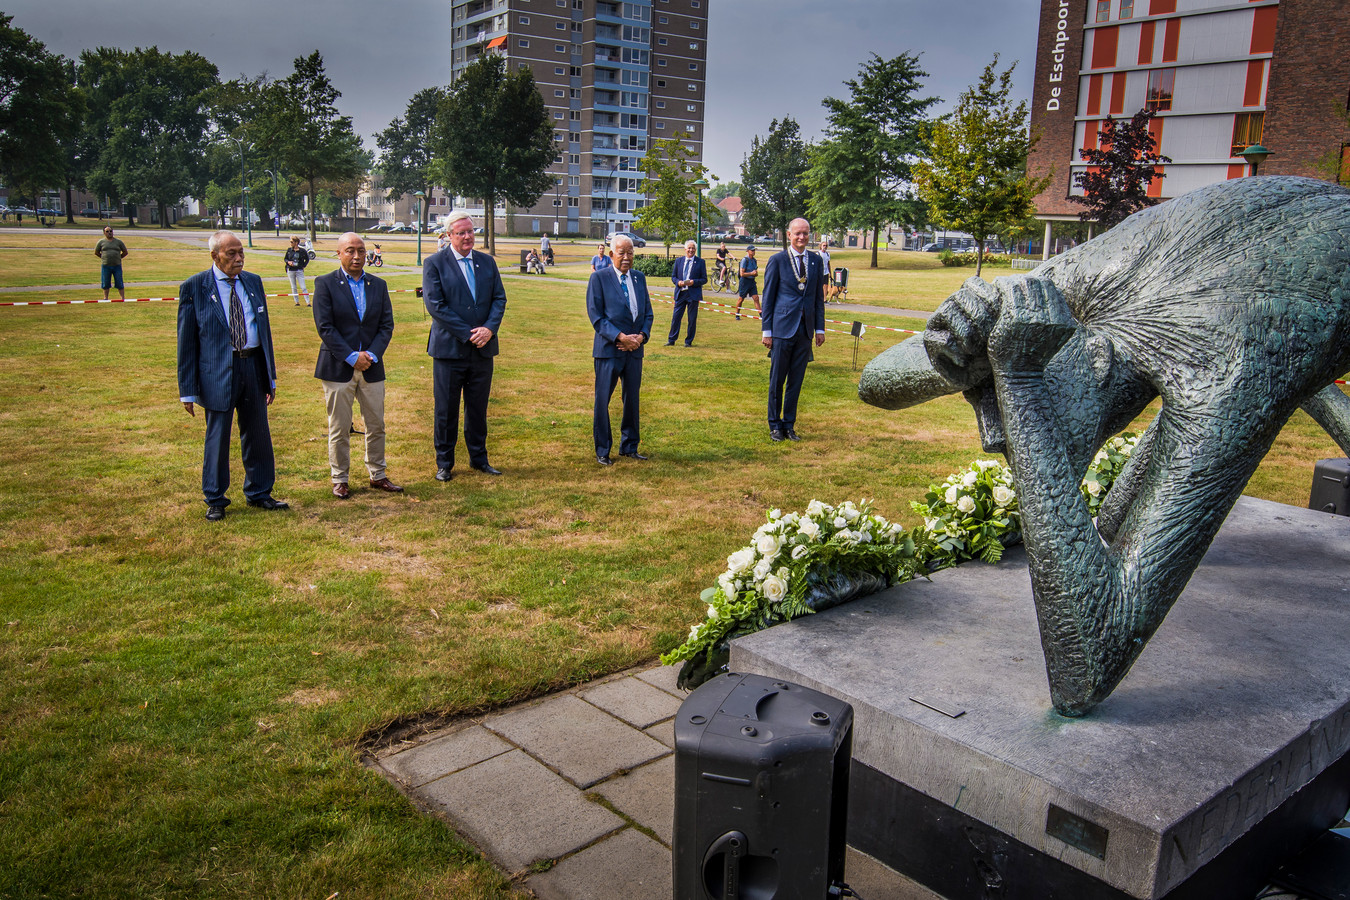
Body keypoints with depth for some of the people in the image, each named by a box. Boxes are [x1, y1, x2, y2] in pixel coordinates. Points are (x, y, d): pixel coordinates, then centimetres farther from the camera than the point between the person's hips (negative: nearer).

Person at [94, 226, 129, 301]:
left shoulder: (118, 242, 7)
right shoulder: (101, 242, 7)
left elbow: (125, 252, 15)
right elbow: (96, 252, 17)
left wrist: (118, 258, 10)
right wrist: (104, 257, 11)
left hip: (117, 266, 0)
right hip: (106, 266, 1)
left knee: (119, 283, -2)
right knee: (105, 283, 4)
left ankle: (123, 298, 2)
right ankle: (105, 298, 13)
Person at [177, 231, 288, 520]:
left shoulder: (253, 282, 9)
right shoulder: (193, 287, -5)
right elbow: (186, 342, -4)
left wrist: (270, 376, 12)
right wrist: (188, 389, -7)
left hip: (253, 367, 4)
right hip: (217, 373, -4)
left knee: (258, 434, 11)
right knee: (217, 438, 5)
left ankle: (259, 493, 27)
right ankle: (215, 500, 20)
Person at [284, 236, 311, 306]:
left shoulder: (302, 250, -5)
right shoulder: (289, 250, 3)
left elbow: (307, 259, 9)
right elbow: (285, 259, 13)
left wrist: (303, 266, 0)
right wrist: (288, 262, -8)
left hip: (299, 271, -3)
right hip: (290, 271, 3)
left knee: (303, 287, -6)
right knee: (293, 287, 8)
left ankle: (308, 302, -4)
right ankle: (297, 302, 17)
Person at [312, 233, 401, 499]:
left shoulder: (378, 285, 9)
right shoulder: (325, 284, -3)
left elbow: (386, 325, 4)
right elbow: (325, 327, -10)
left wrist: (371, 355, -10)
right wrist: (352, 357, -15)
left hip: (371, 367, 4)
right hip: (338, 368, -3)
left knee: (376, 425, 9)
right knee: (339, 429, 3)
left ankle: (377, 475, 23)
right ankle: (339, 479, 15)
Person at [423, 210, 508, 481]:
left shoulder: (487, 262, 11)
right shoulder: (434, 263, -3)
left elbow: (499, 298, 7)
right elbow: (435, 304, -11)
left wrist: (489, 328, -11)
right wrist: (467, 334, -15)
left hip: (483, 348, 4)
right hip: (449, 348, -4)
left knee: (478, 408, 12)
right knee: (446, 410, 4)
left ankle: (479, 458, 25)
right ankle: (444, 463, 16)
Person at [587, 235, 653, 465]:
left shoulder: (639, 278, 12)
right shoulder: (599, 278, -4)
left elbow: (647, 312, 13)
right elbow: (596, 316, -9)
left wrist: (641, 336, -6)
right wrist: (620, 337, -17)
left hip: (634, 350, 5)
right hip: (608, 350, -5)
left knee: (632, 399, 11)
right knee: (603, 401, 1)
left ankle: (629, 447, 24)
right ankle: (602, 450, 13)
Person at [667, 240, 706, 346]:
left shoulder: (700, 262, 2)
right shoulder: (678, 261, 10)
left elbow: (704, 279, 1)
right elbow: (673, 276, 13)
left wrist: (693, 282, -15)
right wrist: (678, 282, -8)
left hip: (693, 294, -2)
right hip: (680, 293, 2)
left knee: (692, 319, 2)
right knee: (676, 317, 2)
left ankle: (688, 341, 13)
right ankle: (671, 340, 9)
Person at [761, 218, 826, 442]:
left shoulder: (816, 261, 9)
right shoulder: (777, 260, -2)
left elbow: (819, 297, 13)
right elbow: (768, 297, -1)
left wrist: (820, 328, 8)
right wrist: (767, 330, -4)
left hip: (805, 330, 4)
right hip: (782, 328, -3)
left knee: (796, 381, 9)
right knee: (777, 379, 4)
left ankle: (789, 425, 19)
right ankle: (775, 425, 16)